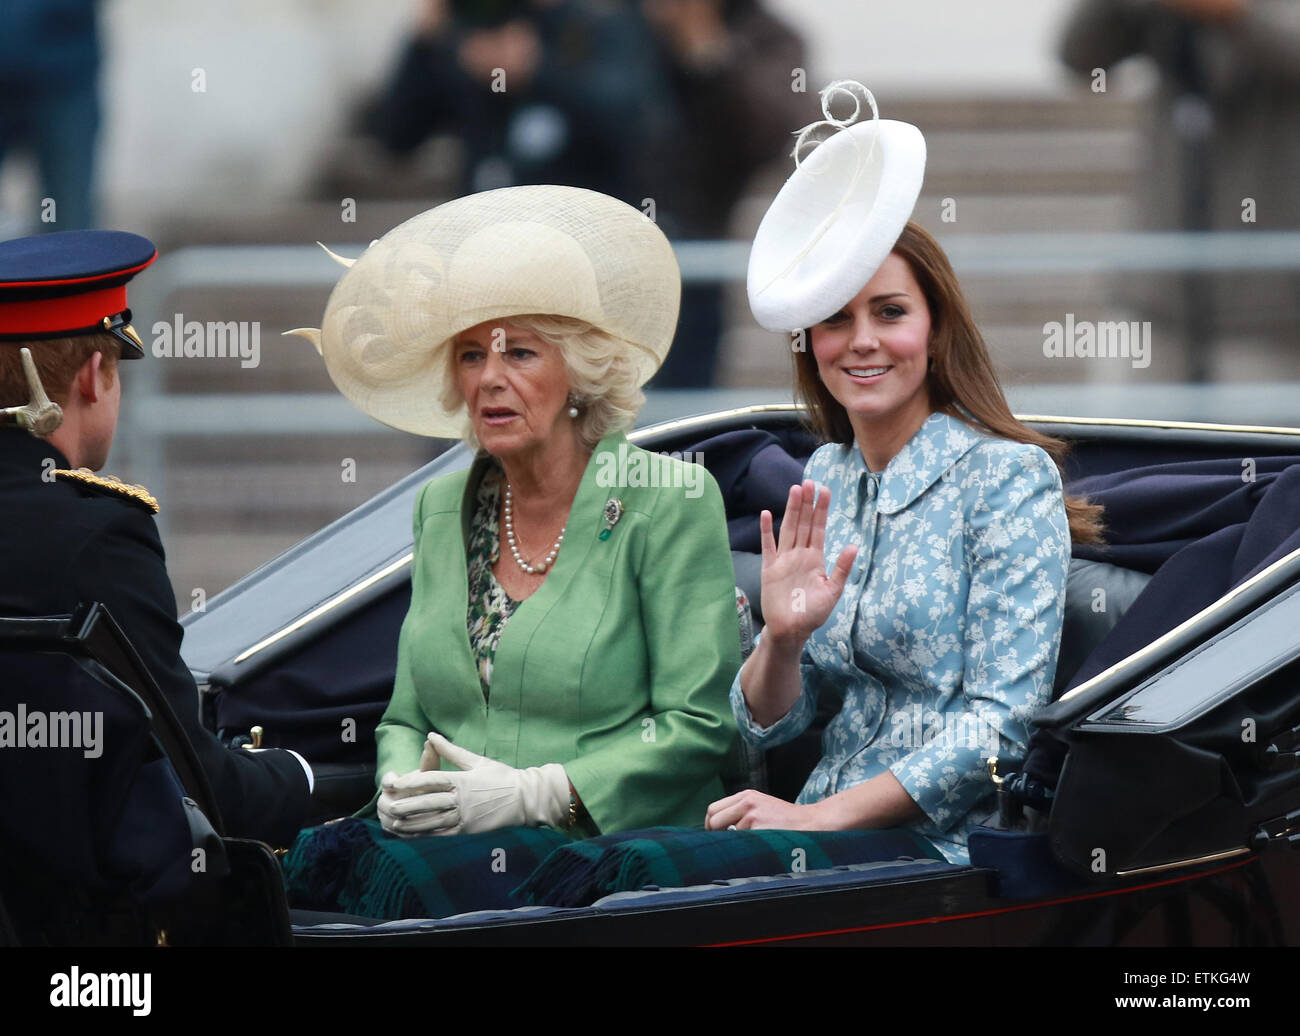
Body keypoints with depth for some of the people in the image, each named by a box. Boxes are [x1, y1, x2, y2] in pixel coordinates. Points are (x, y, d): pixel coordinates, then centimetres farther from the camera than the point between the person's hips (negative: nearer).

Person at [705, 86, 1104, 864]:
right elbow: (765, 728, 13)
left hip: (949, 848, -6)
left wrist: (820, 817, -18)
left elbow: (1003, 723, -13)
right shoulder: (826, 479, 12)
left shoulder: (1009, 478, -6)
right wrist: (782, 639, -9)